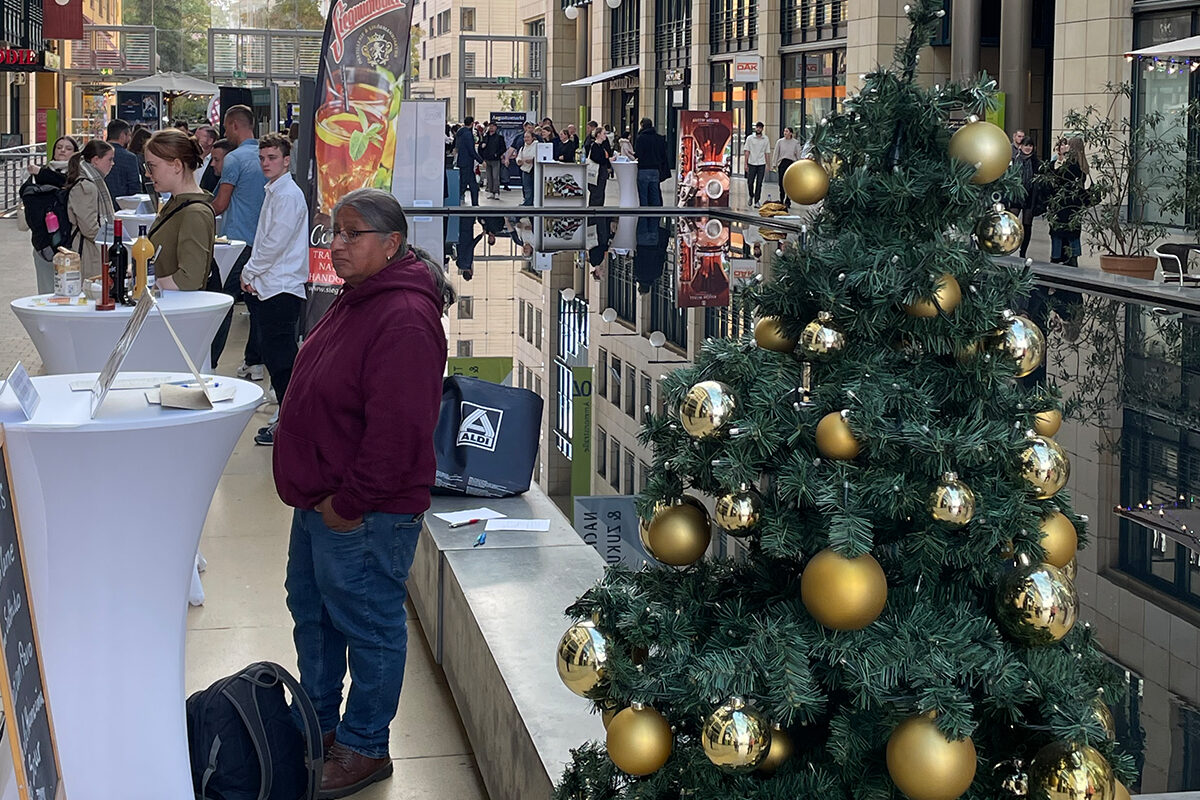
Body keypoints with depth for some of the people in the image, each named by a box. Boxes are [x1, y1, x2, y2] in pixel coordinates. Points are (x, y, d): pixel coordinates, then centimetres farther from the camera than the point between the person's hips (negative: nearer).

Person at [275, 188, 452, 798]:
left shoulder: (404, 320, -24)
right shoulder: (356, 301, 11)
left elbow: (397, 429, -28)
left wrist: (349, 503, -21)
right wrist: (316, 495, 17)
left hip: (364, 517, -11)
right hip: (321, 503, 11)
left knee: (369, 629, 5)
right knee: (312, 613, 22)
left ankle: (363, 748, 19)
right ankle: (319, 725, 39)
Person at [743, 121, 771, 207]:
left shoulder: (766, 139, 7)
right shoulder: (750, 138, 2)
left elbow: (767, 153, 9)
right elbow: (747, 151, 1)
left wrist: (768, 165, 4)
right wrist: (746, 164, -5)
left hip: (761, 164, 1)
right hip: (752, 164, -1)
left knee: (759, 184, 0)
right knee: (750, 182, 2)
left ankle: (757, 201, 4)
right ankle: (751, 196, 27)